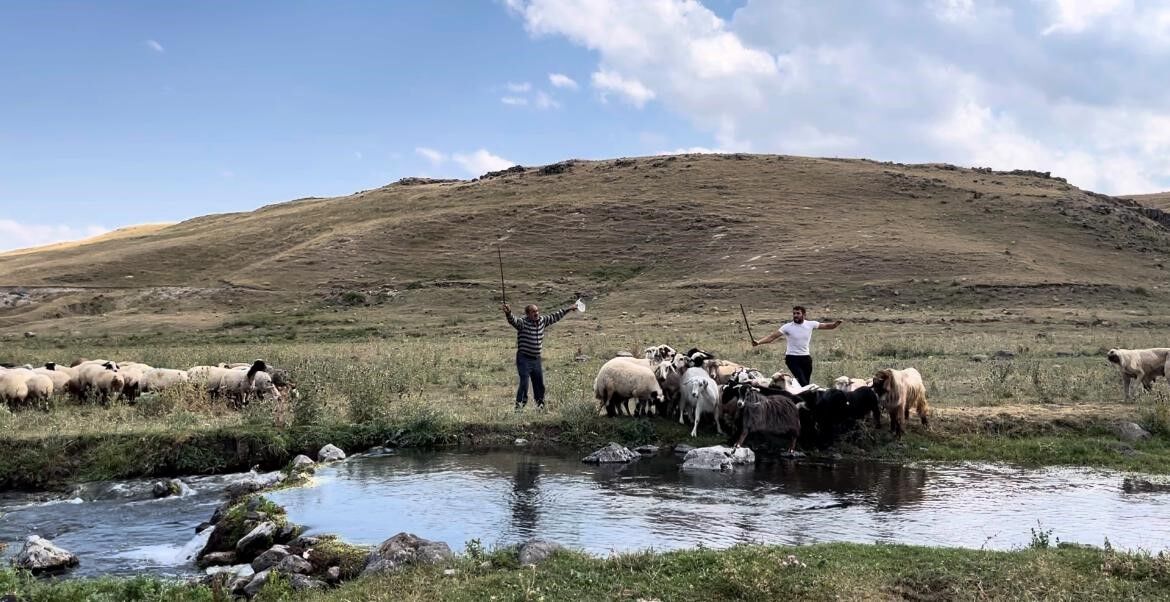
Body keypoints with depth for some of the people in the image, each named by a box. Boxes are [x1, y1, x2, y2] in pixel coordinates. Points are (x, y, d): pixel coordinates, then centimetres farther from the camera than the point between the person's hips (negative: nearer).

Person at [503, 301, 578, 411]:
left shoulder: (542, 320, 5)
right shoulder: (522, 322, -14)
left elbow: (554, 316, 20)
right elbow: (513, 320, -34)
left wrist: (568, 309, 27)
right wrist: (508, 313, -56)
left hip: (536, 358, 6)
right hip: (524, 358, -6)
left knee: (539, 383, 16)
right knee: (524, 383, -15)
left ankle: (540, 402, 35)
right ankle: (520, 404, -4)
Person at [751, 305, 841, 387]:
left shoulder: (811, 324, 0)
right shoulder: (787, 327, -9)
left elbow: (826, 326, 3)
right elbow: (772, 337, -14)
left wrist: (834, 325, -20)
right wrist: (758, 342, -27)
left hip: (806, 358, 4)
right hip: (792, 358, -4)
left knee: (806, 383, 7)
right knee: (803, 383, -17)